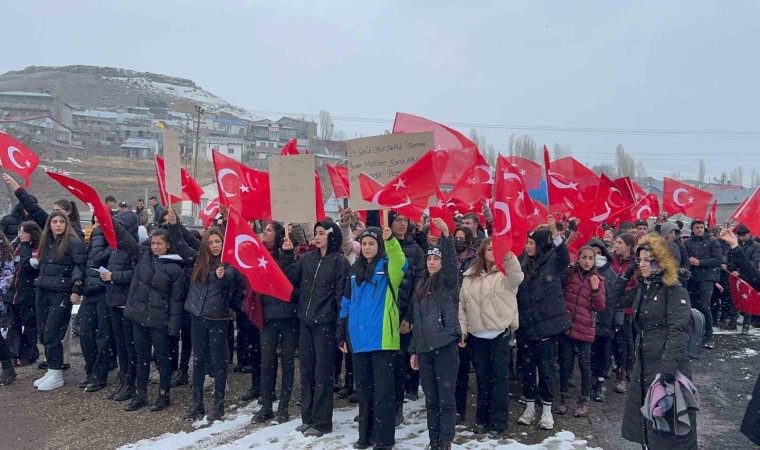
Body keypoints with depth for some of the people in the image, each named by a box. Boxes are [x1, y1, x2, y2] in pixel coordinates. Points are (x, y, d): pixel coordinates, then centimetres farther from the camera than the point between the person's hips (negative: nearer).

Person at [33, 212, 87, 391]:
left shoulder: (73, 242, -9)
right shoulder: (46, 242, 15)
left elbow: (80, 266, -13)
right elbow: (42, 266, 23)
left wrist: (77, 290, -17)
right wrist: (40, 284, 18)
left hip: (61, 293, -8)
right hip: (43, 292, 8)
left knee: (52, 335, -7)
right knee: (43, 334, 9)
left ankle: (57, 375, 5)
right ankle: (51, 371, 20)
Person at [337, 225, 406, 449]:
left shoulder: (388, 266, -3)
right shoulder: (355, 270, 13)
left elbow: (401, 263, -28)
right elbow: (346, 304, 15)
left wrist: (391, 240, -46)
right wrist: (342, 334, 11)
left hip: (382, 339, -5)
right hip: (359, 340, 5)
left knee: (383, 391, 1)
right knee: (364, 389, 15)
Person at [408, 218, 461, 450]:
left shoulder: (449, 281, 0)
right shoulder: (422, 287, 15)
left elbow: (452, 261, -22)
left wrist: (446, 235, -35)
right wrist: (414, 350, 16)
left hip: (445, 347, -5)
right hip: (424, 349, 6)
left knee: (446, 398, 1)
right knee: (431, 400, 12)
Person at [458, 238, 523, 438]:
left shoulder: (505, 273, -3)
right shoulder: (470, 276, 10)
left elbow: (517, 276, -29)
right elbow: (462, 304, 13)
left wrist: (508, 254, -46)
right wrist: (462, 330, 6)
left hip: (501, 333, -4)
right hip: (477, 335, 4)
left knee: (500, 377, 2)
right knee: (482, 378, 14)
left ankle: (498, 423, 11)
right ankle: (482, 418, 27)